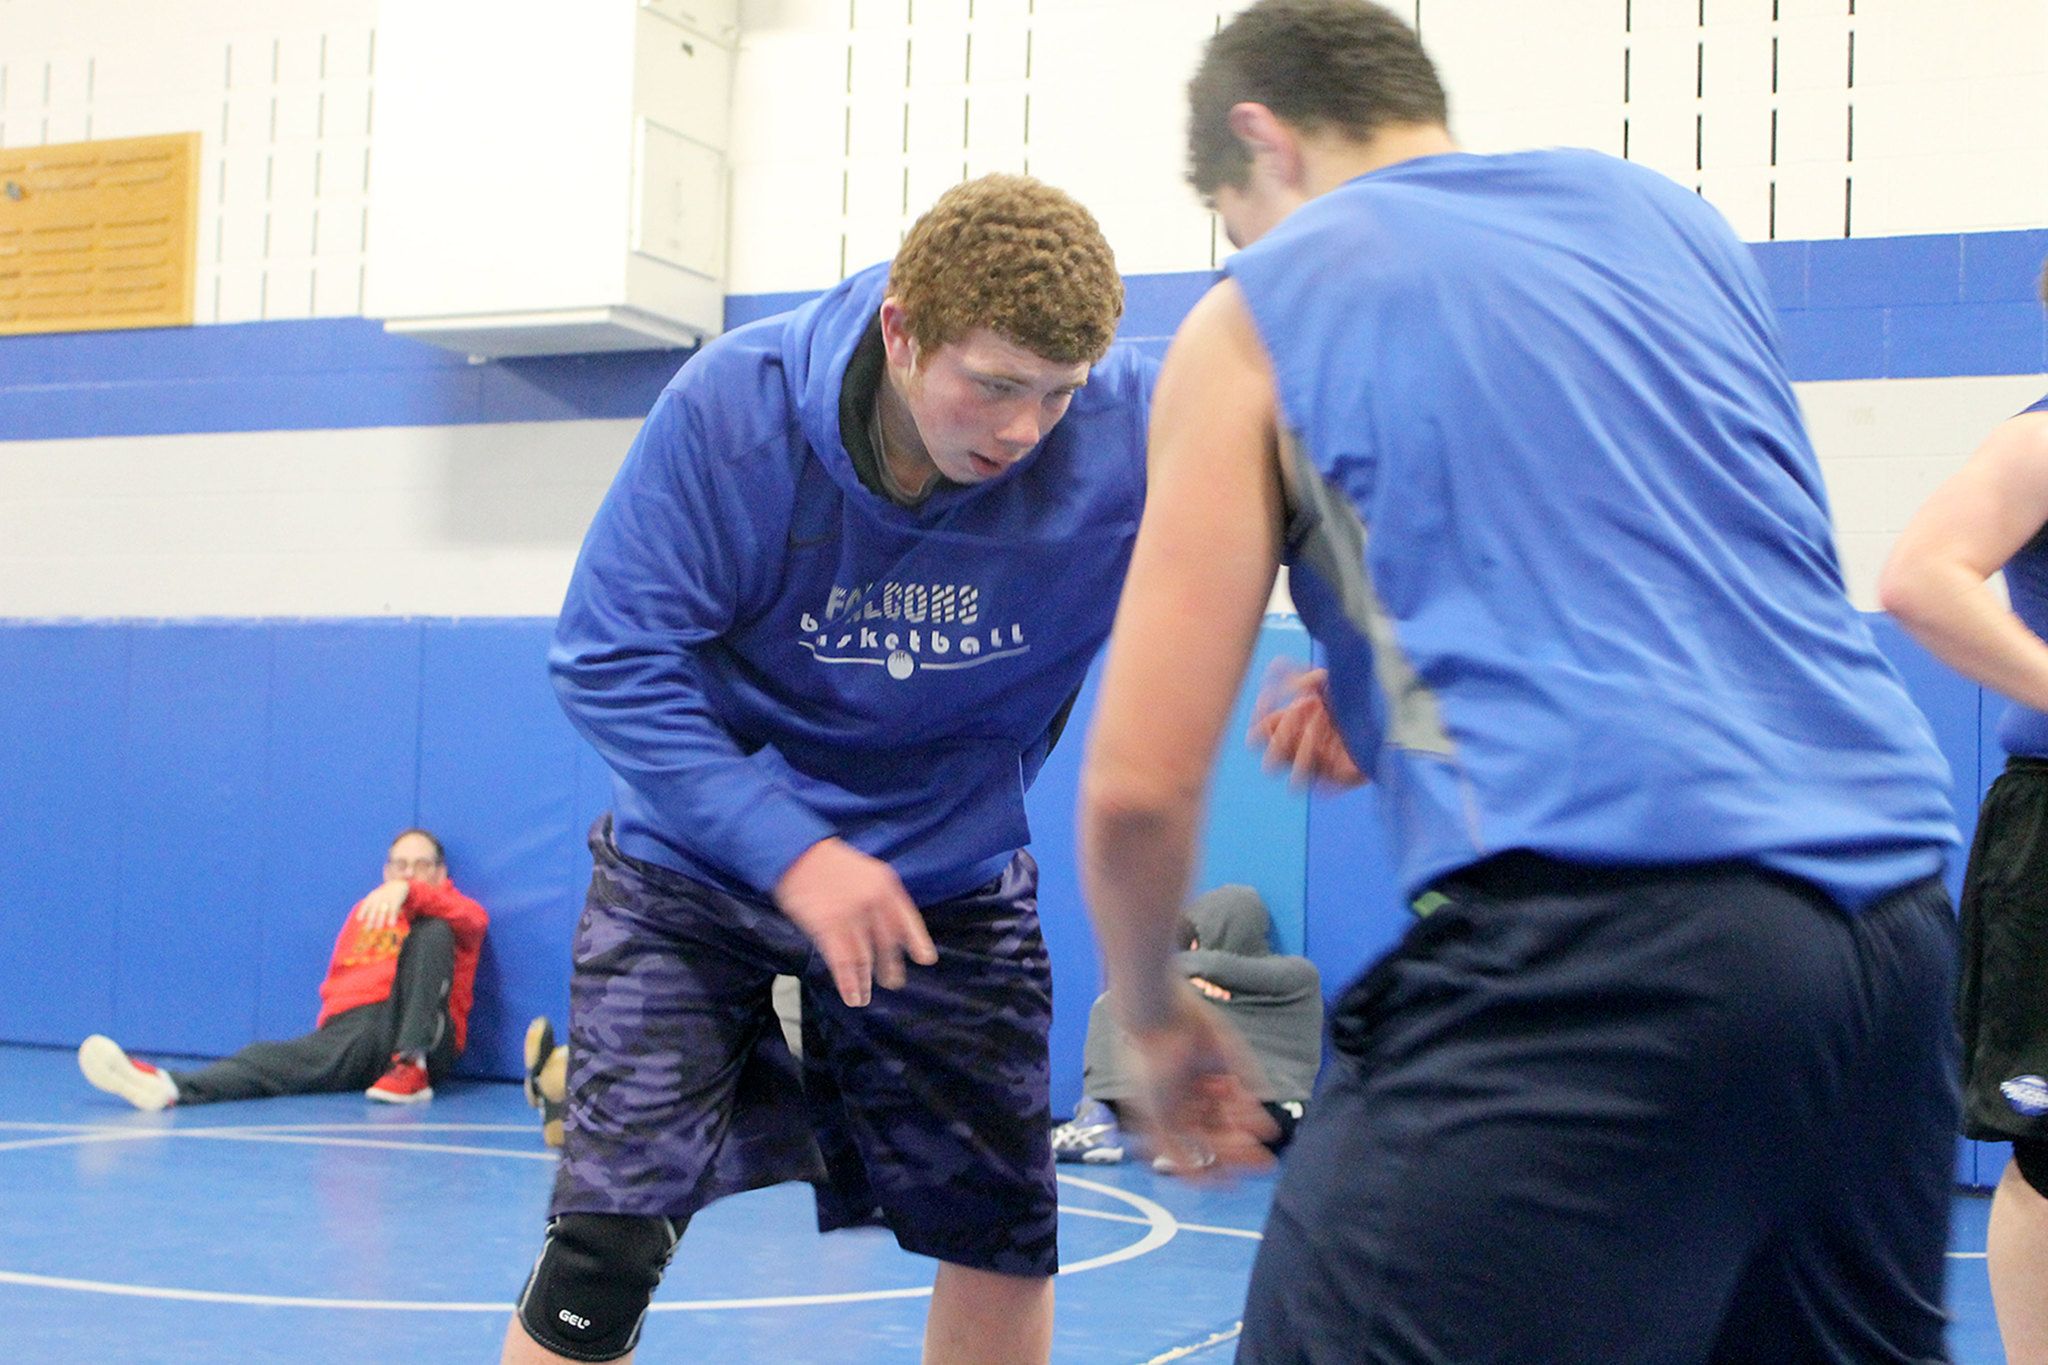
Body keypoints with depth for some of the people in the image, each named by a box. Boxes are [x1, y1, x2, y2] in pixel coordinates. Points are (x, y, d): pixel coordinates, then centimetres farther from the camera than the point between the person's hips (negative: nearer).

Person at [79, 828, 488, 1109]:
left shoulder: (447, 913, 15)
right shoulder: (364, 912, 29)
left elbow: (474, 919, -11)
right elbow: (337, 980, 24)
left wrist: (408, 891, -28)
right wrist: (332, 1020, 3)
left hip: (423, 1039, -3)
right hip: (348, 1029, 3)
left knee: (432, 932, -22)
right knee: (270, 1060, -26)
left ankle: (411, 1069, -31)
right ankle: (166, 1086, -54)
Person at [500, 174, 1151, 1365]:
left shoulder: (1130, 431, -23)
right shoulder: (732, 407, -25)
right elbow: (608, 661, -21)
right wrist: (792, 853, -31)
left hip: (950, 876, 2)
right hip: (698, 864, -2)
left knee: (1004, 1242, 8)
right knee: (608, 1236, -10)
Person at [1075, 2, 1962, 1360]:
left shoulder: (1261, 309, 6)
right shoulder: (1673, 215, 22)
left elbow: (1139, 785, 2)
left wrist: (1156, 1013, 20)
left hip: (1593, 944, -7)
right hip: (1898, 914, 7)